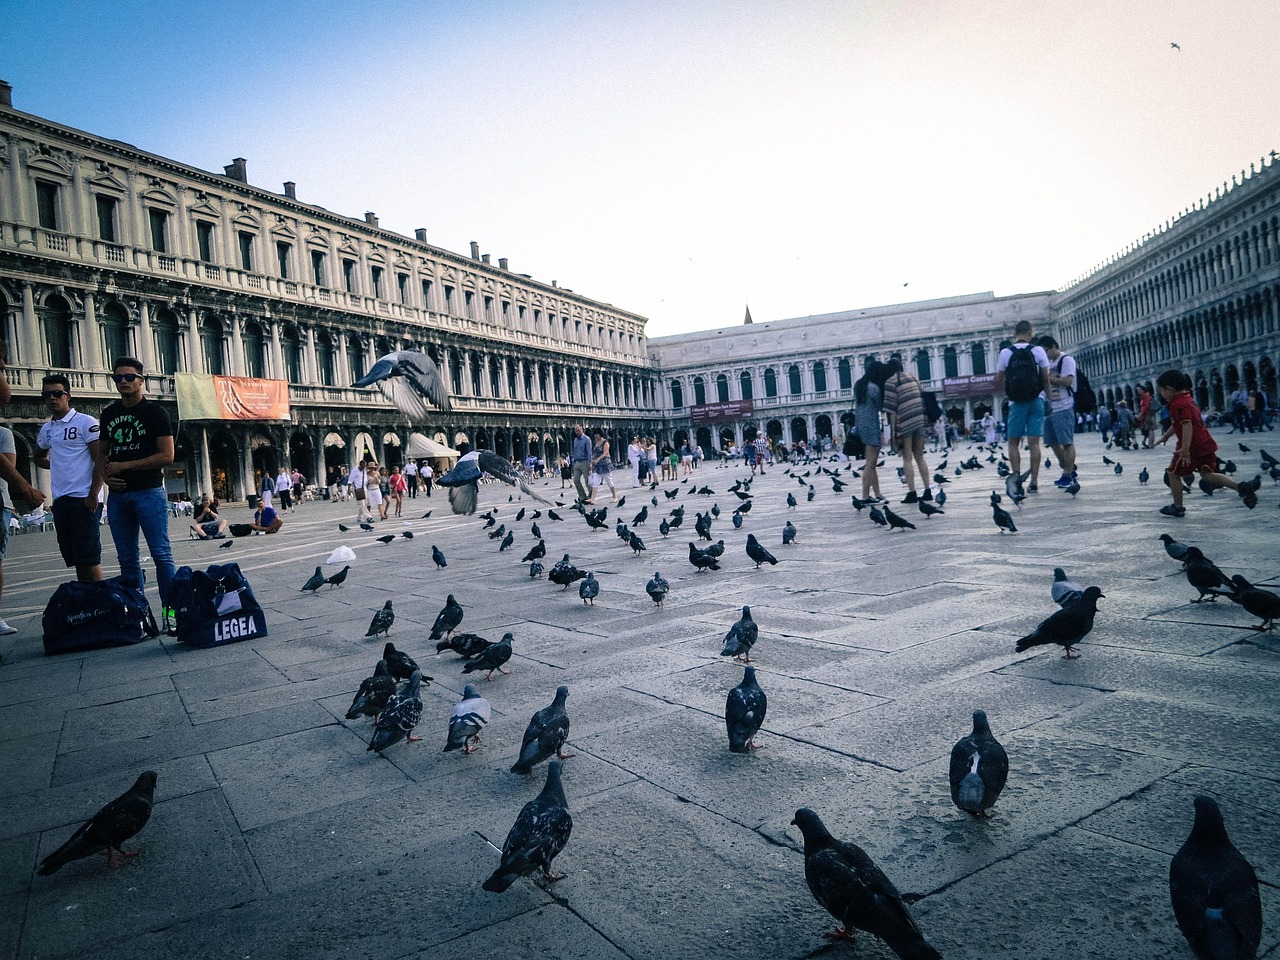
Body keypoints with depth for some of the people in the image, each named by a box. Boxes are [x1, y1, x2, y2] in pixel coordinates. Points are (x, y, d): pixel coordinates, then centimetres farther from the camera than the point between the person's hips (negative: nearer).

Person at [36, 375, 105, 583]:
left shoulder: (85, 422, -3)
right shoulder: (46, 429, 17)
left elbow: (101, 460, -9)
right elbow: (40, 458, 35)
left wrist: (93, 495, -15)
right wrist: (56, 464, 14)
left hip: (84, 500, -7)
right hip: (60, 501, 7)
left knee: (89, 559, -9)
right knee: (75, 560, 10)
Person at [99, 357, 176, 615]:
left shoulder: (154, 411, -3)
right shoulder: (109, 414, 14)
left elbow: (167, 456, -10)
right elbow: (102, 452, 23)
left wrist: (123, 466, -10)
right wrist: (105, 475, 1)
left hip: (148, 492, -6)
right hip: (117, 494, 6)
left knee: (161, 553, -7)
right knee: (127, 559, 10)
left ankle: (169, 608, -3)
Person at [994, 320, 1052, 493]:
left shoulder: (1005, 353, -1)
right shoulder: (1038, 351, -1)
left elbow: (998, 383, 2)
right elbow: (1046, 378, -3)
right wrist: (1047, 395, 10)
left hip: (1017, 402, -1)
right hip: (1036, 400, 1)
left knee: (1013, 442, 7)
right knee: (1034, 442, 2)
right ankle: (1033, 481, 1)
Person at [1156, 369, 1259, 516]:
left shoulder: (1178, 404, -16)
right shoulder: (1188, 399, 18)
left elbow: (1187, 425, -27)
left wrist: (1185, 448, -33)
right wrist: (1165, 436, 41)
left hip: (1192, 446, -9)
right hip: (1205, 444, 9)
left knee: (1172, 473, 6)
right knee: (1207, 474, 11)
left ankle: (1178, 507, 13)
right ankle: (1242, 487, -6)